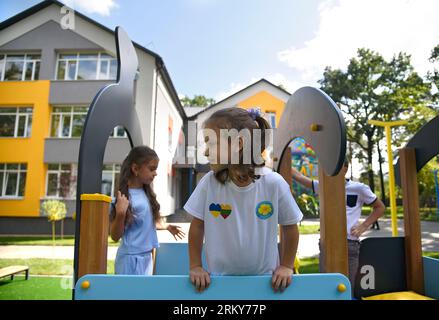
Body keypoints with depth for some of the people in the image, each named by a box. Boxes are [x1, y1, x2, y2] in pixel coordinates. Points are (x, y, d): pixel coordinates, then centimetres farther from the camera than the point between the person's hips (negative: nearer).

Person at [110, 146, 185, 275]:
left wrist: (167, 227, 22)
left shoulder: (147, 193, 6)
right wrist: (120, 214, -27)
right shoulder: (123, 196, -16)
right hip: (130, 258, -7)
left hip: (147, 256, 7)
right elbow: (115, 236, -13)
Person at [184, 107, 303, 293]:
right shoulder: (209, 182, -14)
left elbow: (290, 227, -2)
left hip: (264, 278, 0)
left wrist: (286, 266, 0)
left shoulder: (274, 183, -17)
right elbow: (197, 225, -1)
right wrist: (195, 266, 0)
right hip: (219, 278, 1)